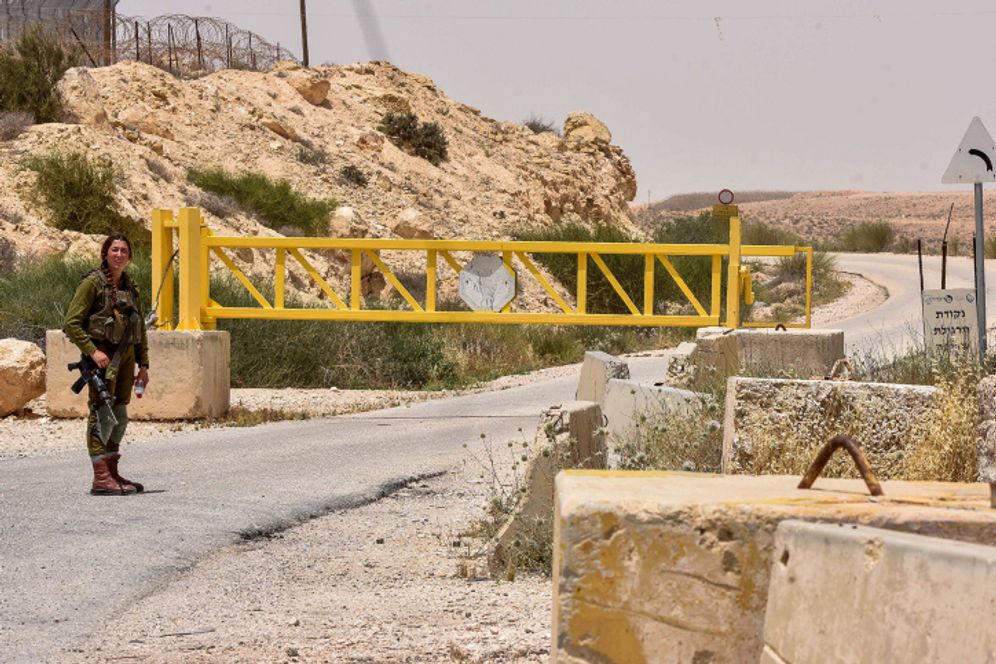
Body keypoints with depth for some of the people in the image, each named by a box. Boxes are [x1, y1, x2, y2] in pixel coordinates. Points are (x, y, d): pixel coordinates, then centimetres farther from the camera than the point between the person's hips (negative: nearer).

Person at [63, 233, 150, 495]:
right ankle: (100, 478, -12)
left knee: (119, 416, 10)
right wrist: (93, 351, -18)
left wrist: (143, 365, 14)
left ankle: (113, 474, 17)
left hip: (126, 355, 7)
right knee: (101, 414, -9)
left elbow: (140, 329, 20)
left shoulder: (130, 287, 14)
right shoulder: (93, 283, -7)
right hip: (103, 356, -7)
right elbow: (71, 323, -11)